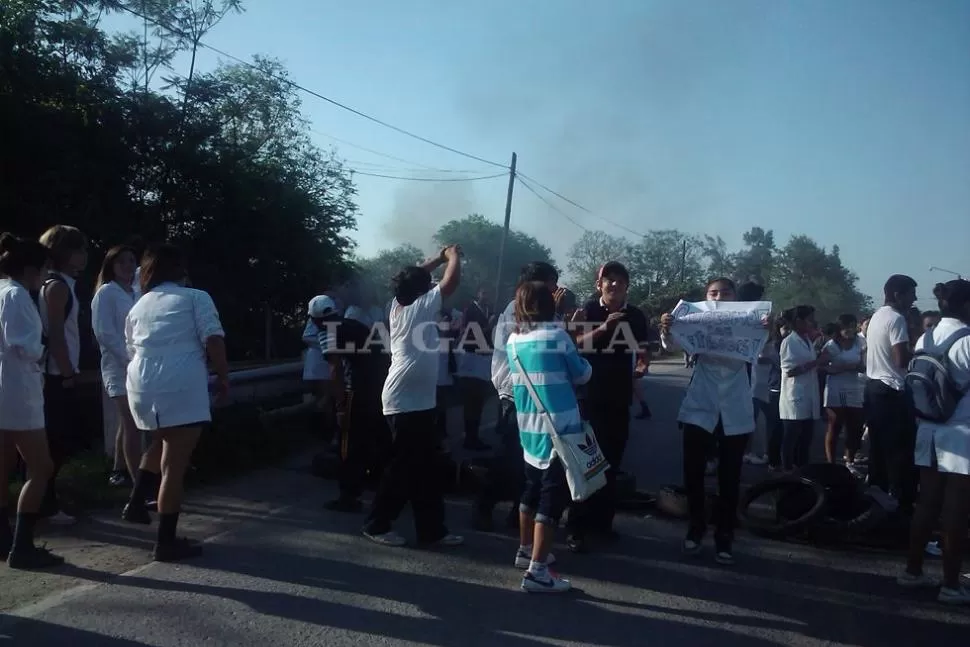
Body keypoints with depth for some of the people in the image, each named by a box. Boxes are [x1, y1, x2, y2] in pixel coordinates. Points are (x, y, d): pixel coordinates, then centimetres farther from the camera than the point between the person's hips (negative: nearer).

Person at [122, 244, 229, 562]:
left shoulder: (138, 307, 20)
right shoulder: (196, 297, 5)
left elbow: (133, 351, 24)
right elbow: (213, 340, -8)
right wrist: (223, 377, 0)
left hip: (141, 386, 6)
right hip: (181, 387, -6)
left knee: (162, 442, 33)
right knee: (174, 467, 1)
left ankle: (136, 503, 28)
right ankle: (166, 542, 8)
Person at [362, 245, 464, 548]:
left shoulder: (398, 305, 9)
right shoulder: (420, 306, -12)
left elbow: (412, 276, 25)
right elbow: (451, 282, -14)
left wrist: (439, 259, 21)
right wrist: (453, 256, 4)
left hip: (416, 400, 9)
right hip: (407, 401, -9)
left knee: (426, 466, 11)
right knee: (404, 466, -1)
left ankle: (432, 529, 17)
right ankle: (377, 524, 11)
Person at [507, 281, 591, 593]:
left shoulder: (513, 340, 5)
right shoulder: (557, 336, -12)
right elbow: (582, 375, -1)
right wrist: (580, 358, 19)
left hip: (529, 428, 7)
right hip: (558, 429, -7)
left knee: (532, 490, 21)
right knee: (552, 498, -4)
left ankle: (526, 550, 35)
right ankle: (537, 571, -6)